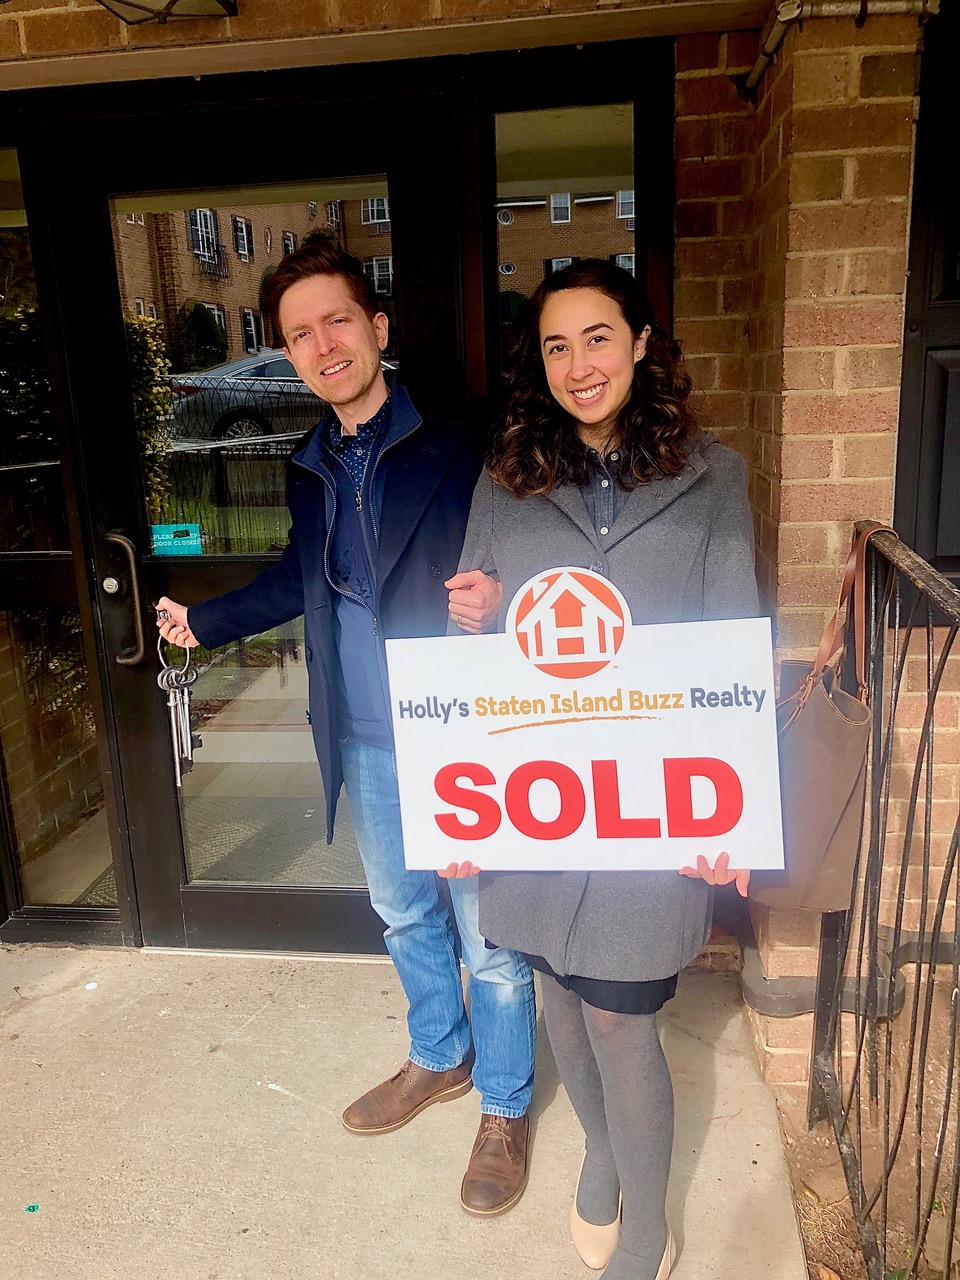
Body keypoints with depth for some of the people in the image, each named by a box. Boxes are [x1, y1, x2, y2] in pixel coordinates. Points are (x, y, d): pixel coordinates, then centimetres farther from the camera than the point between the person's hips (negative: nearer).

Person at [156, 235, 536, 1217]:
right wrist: (206, 620, 24)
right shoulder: (309, 468, 6)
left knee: (489, 939, 9)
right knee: (405, 914, 24)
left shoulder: (458, 452, -14)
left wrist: (496, 604, -34)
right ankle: (440, 1058, 49)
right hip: (366, 744, 7)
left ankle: (504, 1108, 34)